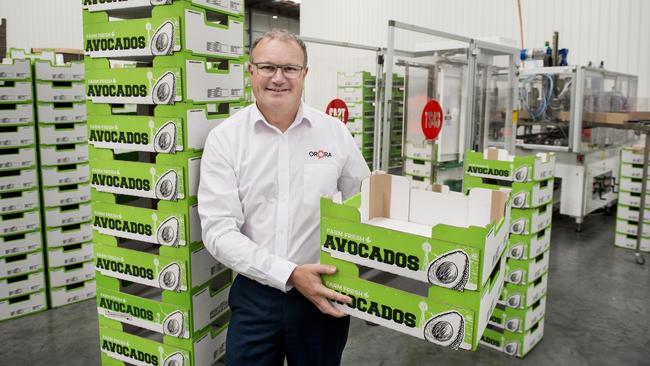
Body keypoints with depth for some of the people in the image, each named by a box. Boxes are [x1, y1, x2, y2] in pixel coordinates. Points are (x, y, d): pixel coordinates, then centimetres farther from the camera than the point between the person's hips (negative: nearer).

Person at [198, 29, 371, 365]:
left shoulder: (335, 132, 0)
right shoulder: (224, 138, -6)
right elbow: (218, 230, -12)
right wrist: (290, 274, -20)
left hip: (324, 294, 2)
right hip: (254, 295, -1)